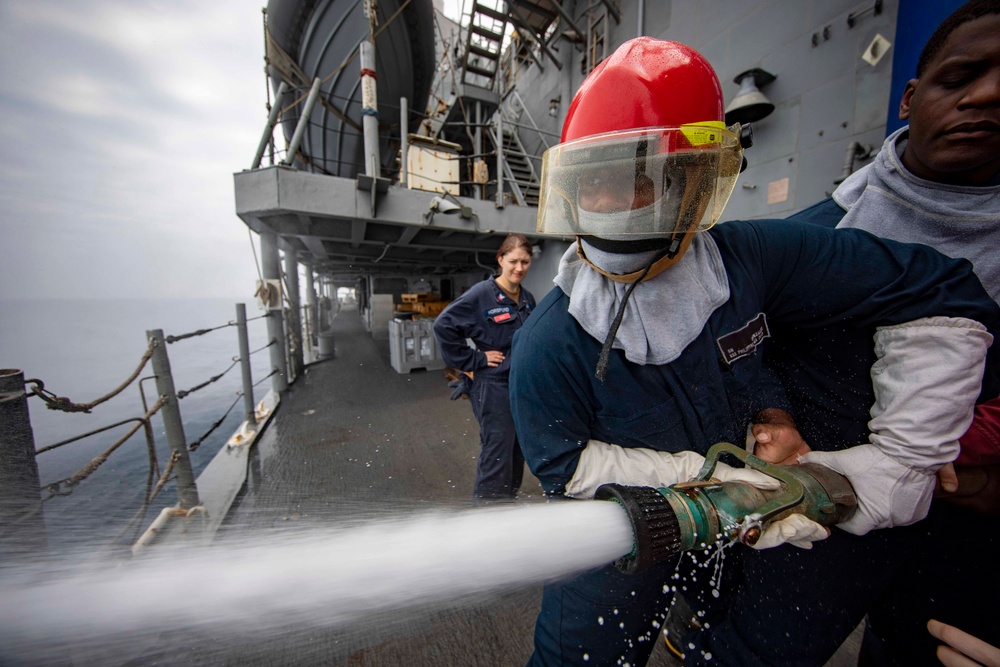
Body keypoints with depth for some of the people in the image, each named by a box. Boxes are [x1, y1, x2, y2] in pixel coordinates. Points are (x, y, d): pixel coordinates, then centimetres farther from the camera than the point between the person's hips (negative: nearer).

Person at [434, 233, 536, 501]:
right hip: (494, 387, -7)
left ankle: (510, 497, 41)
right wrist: (473, 360, -16)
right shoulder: (482, 293, -14)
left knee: (516, 455, 19)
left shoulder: (528, 298, 8)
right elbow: (443, 325, -18)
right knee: (497, 458, 1)